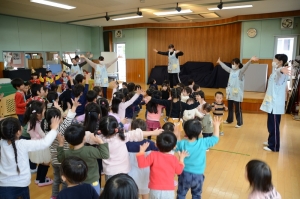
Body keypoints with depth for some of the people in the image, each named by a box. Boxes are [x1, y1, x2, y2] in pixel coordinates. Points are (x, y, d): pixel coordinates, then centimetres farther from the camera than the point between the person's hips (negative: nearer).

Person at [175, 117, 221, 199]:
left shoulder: (182, 144, -15)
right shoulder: (203, 143, -17)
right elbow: (215, 138, -3)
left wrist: (178, 137, 12)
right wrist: (216, 126, 6)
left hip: (184, 173, 0)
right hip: (198, 175, 0)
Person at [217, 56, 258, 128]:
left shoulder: (240, 71, -9)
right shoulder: (231, 71, 10)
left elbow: (245, 66, -27)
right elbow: (225, 67, 26)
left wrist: (250, 60, -45)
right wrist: (220, 62, 40)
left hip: (237, 94, -7)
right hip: (230, 93, 7)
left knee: (238, 109, 0)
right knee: (230, 107, 19)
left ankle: (239, 123, 10)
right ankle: (229, 120, 35)